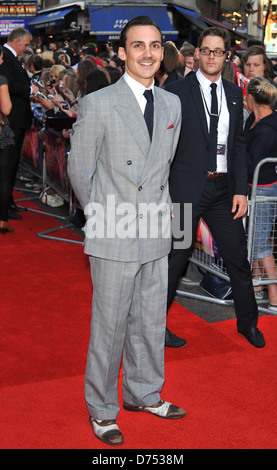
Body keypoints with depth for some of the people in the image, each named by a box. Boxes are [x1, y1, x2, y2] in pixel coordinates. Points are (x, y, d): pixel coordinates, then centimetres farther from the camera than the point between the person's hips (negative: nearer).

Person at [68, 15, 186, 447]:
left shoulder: (172, 104, 8)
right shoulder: (97, 104, -10)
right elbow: (80, 172, -3)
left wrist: (162, 206, 11)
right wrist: (102, 217, 5)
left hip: (156, 233, 5)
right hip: (114, 238, -5)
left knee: (151, 322, 16)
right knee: (110, 327, 5)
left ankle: (144, 394, 36)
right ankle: (102, 409, 24)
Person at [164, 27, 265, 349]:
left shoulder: (233, 93, 10)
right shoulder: (177, 91, -5)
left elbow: (239, 143, 11)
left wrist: (241, 190, 2)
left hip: (223, 188, 5)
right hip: (187, 188, -4)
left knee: (238, 259, 11)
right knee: (175, 258, 4)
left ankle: (248, 322, 30)